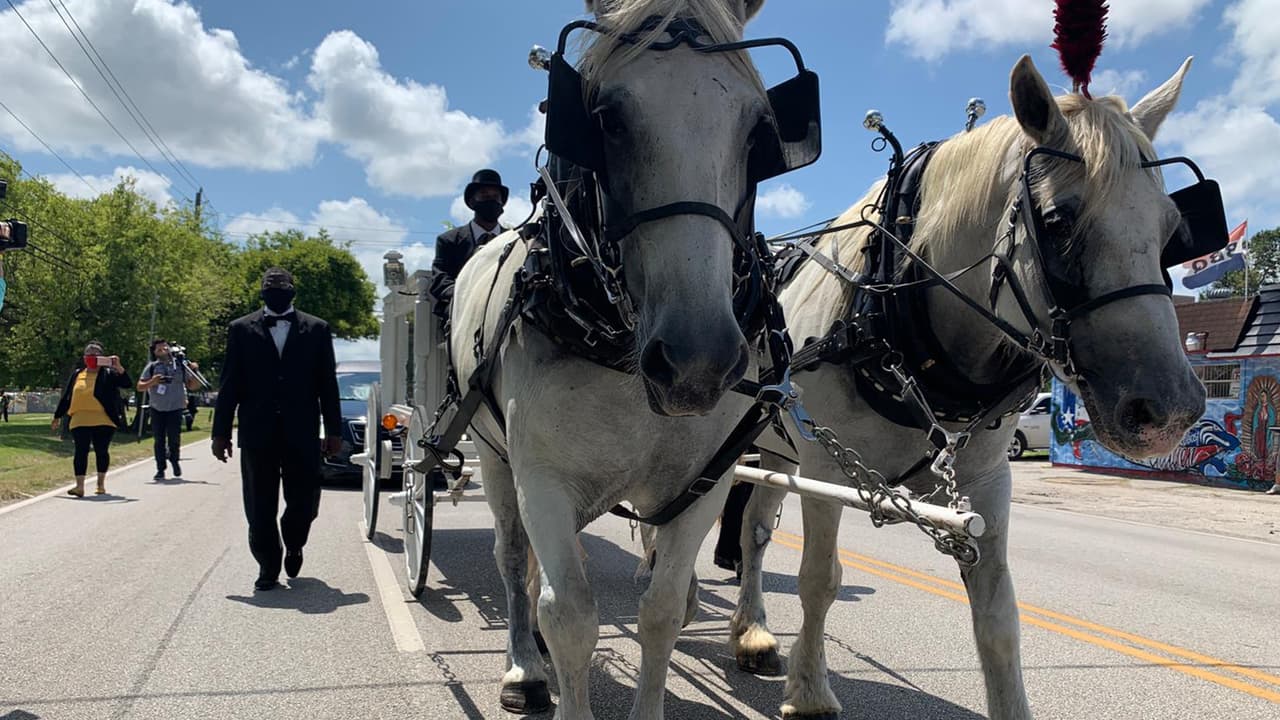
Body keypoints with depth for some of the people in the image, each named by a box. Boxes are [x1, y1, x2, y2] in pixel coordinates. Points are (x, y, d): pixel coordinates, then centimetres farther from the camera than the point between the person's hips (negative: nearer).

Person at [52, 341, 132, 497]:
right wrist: (57, 417, 18)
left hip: (103, 421, -2)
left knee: (101, 451, 5)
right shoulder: (76, 374, 14)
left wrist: (118, 367, -21)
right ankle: (79, 486, -7)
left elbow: (127, 384, -10)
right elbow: (66, 396, 18)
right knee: (81, 452, -4)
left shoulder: (108, 373, 3)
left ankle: (101, 483, 19)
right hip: (80, 421, 2)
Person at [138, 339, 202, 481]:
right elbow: (140, 387, 4)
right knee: (159, 440, 4)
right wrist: (152, 382, -14)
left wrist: (194, 372, -5)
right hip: (157, 409, 1)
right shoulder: (151, 367, 6)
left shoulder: (180, 365, 7)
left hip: (176, 409, -1)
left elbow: (193, 386, 11)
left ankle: (174, 459, 27)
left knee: (174, 438, -3)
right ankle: (160, 470, 12)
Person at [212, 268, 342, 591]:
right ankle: (268, 567, 19)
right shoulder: (242, 329, 8)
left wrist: (334, 430, 3)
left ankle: (293, 546, 32)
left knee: (304, 502, 2)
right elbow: (229, 384, 6)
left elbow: (328, 383, 7)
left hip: (302, 433, 0)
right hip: (257, 433, 0)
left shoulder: (316, 329, 8)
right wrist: (221, 432, 3)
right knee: (260, 507, 3)